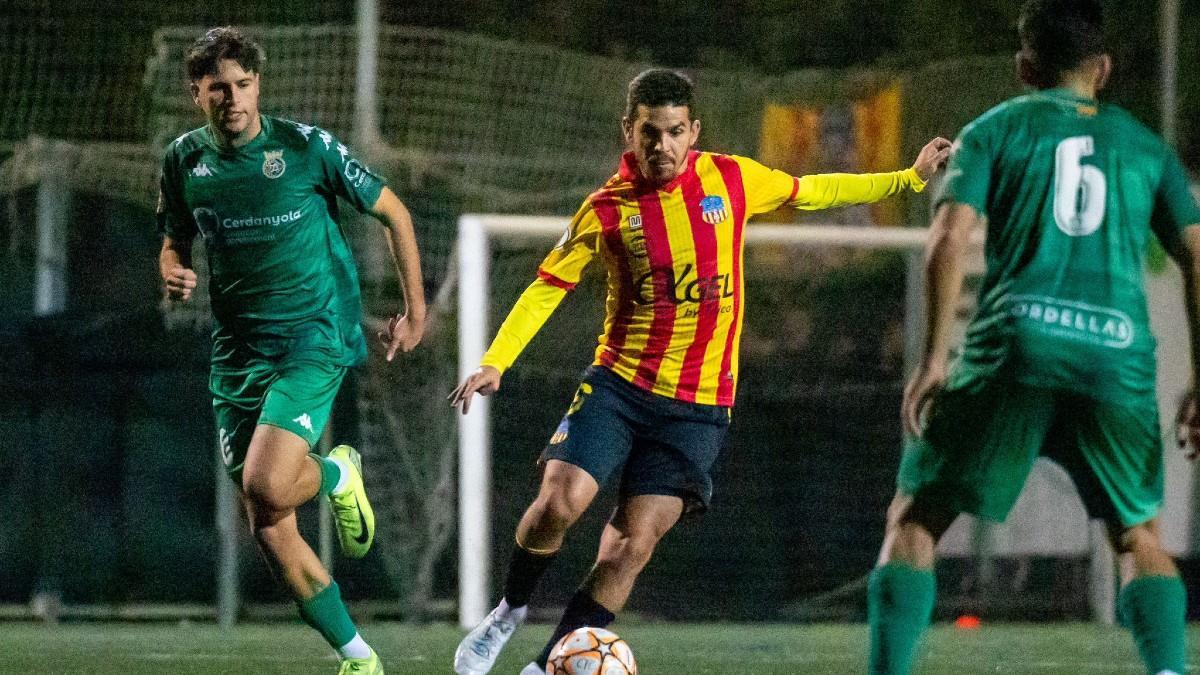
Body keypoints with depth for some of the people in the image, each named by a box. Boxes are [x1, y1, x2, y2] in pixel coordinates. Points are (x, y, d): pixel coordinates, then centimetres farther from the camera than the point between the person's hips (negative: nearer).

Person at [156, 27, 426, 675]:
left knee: (265, 487, -26)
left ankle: (336, 473, 11)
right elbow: (175, 240, 18)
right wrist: (174, 274, -6)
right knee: (268, 527, 0)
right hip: (236, 348, 5)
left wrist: (415, 310, 4)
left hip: (313, 335, -5)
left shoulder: (307, 147, -9)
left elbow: (392, 212, 3)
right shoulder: (184, 159, 3)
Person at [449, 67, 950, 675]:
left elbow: (812, 192, 17)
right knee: (560, 503, -20)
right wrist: (494, 363, -9)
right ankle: (509, 610, 8)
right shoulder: (607, 209, -3)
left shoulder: (732, 179, 1)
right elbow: (547, 287, 2)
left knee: (632, 546, -8)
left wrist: (911, 177, 20)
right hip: (618, 382, -1)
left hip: (698, 403, 1)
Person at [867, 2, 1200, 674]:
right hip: (1119, 355, 2)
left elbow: (949, 238, 0)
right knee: (1141, 536, 20)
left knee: (915, 518, 7)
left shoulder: (995, 130, 14)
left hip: (1018, 342, -2)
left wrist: (935, 357, -1)